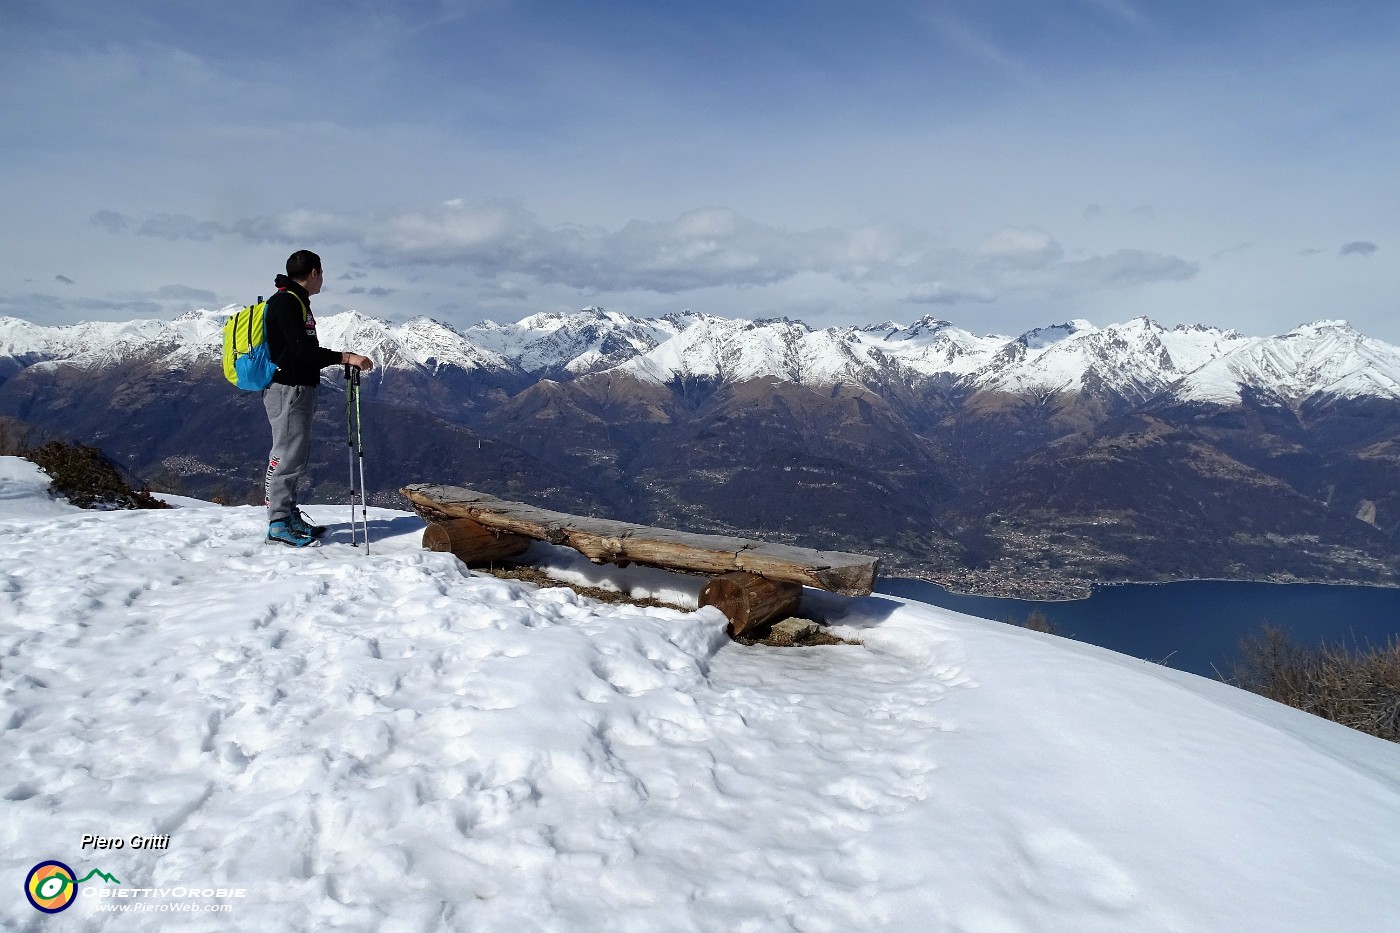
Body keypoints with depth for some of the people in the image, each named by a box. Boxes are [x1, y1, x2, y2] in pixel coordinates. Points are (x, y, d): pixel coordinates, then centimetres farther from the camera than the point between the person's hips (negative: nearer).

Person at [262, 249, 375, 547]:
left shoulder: (297, 302, 19)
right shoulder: (284, 302, -12)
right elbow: (302, 349, -21)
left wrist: (342, 360, 19)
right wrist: (345, 357, -20)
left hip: (300, 388, 11)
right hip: (287, 389, -10)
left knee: (298, 454, 13)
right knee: (288, 453, -9)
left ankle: (289, 515, 20)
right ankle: (278, 522, -5)